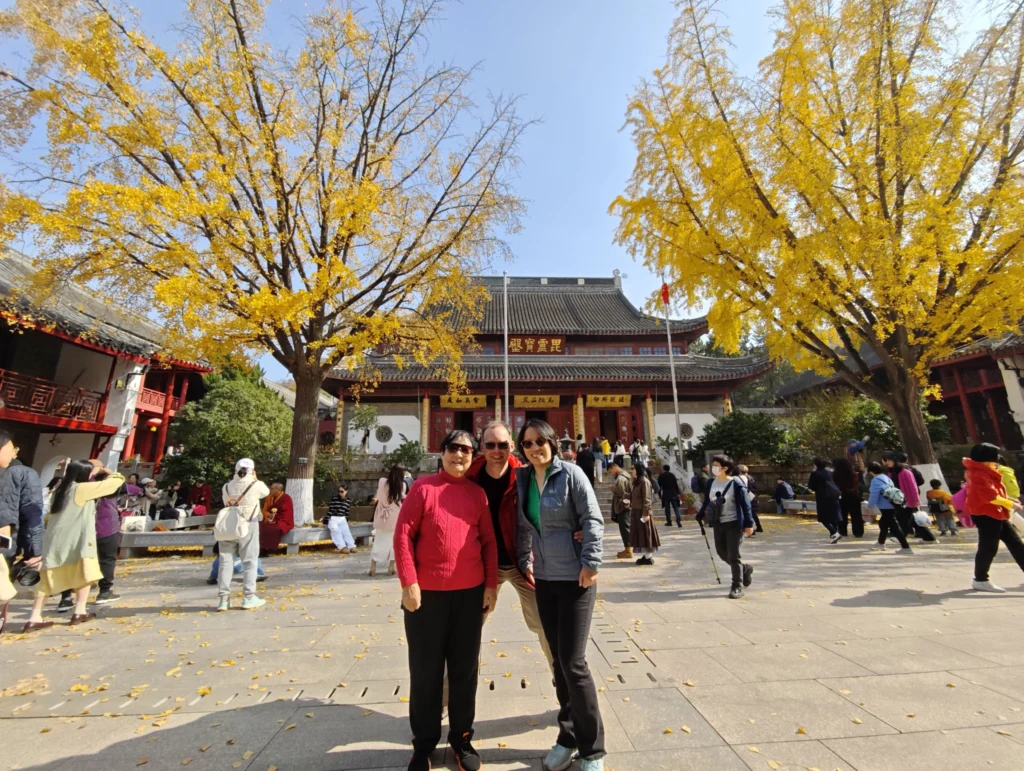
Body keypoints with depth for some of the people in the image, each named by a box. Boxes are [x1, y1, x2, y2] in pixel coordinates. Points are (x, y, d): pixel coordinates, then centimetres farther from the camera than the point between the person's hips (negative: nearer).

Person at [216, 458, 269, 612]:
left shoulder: (227, 487, 4)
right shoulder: (256, 485, -5)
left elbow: (226, 503, 11)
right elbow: (266, 492, 15)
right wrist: (255, 479, 22)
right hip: (248, 525, -3)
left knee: (226, 561, 9)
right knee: (250, 561, 4)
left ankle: (224, 598, 12)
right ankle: (248, 598, 8)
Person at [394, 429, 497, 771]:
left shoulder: (478, 493, 4)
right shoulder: (423, 486, -5)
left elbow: (489, 541, 6)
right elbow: (403, 534, -7)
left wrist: (491, 584, 2)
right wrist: (409, 582, -11)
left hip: (470, 593, 3)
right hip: (427, 594, -2)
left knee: (465, 669, 16)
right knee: (425, 671, 12)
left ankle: (462, 739, 36)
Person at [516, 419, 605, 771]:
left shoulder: (570, 474, -12)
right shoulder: (521, 479, 3)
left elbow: (593, 520, -13)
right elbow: (523, 525, 11)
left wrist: (591, 563, -16)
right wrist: (524, 560, 4)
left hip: (575, 579, -5)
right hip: (543, 579, 5)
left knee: (573, 662, 0)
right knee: (558, 661, 14)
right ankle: (568, 737, 33)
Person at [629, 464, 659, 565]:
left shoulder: (644, 482, -14)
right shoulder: (636, 482, 13)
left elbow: (647, 499, -18)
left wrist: (645, 513, -20)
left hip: (642, 512, -9)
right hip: (636, 512, 9)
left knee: (645, 534, -2)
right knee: (640, 534, 12)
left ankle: (648, 557, 5)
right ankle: (644, 556, 19)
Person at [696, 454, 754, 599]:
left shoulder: (736, 483, -15)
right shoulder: (712, 482, 2)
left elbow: (745, 504, -13)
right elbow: (707, 501, 10)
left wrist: (748, 523, -15)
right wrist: (700, 516, 6)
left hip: (734, 524, -6)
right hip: (718, 524, 6)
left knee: (733, 556, -2)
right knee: (722, 553, 14)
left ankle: (737, 587, 13)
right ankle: (745, 569, 40)